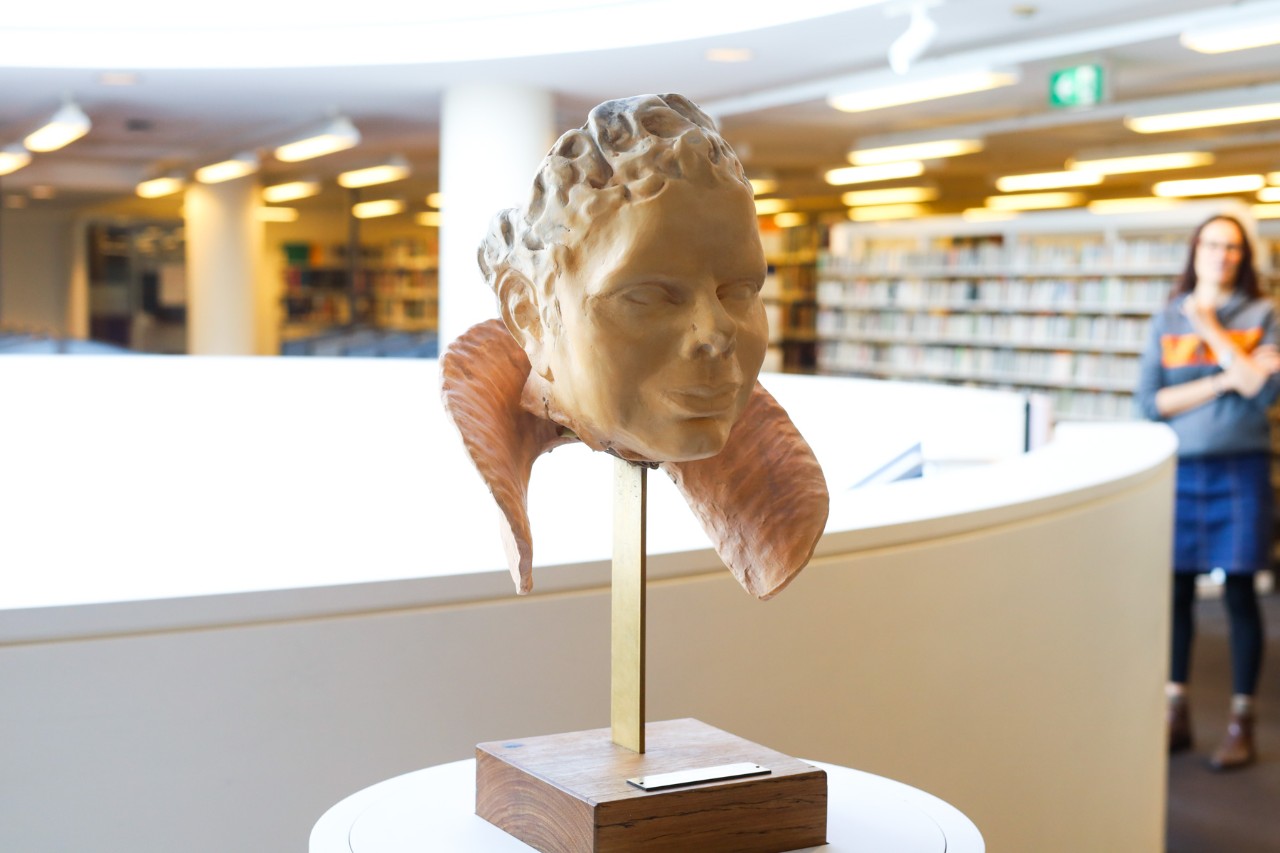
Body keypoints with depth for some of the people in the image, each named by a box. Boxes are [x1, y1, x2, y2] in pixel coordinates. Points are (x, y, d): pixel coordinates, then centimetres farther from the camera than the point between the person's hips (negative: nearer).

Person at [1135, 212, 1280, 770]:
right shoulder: (1167, 321, 6)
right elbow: (1149, 401, -3)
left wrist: (1211, 330, -10)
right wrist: (1225, 382, -11)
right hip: (1178, 468, 2)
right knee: (1177, 588, 5)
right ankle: (1176, 713, 18)